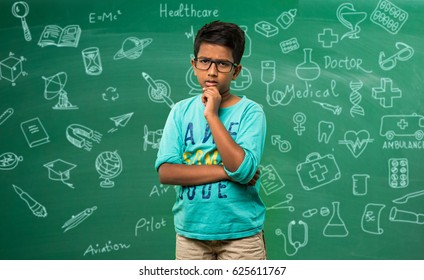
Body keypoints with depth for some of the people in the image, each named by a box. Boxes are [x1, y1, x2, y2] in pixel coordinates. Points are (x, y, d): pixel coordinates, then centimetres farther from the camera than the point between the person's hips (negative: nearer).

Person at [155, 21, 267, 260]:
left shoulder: (250, 111, -8)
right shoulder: (181, 111, 1)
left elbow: (243, 169, -22)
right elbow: (166, 172, -9)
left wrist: (212, 116, -19)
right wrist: (226, 171, -16)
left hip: (240, 234, -3)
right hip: (191, 233, 3)